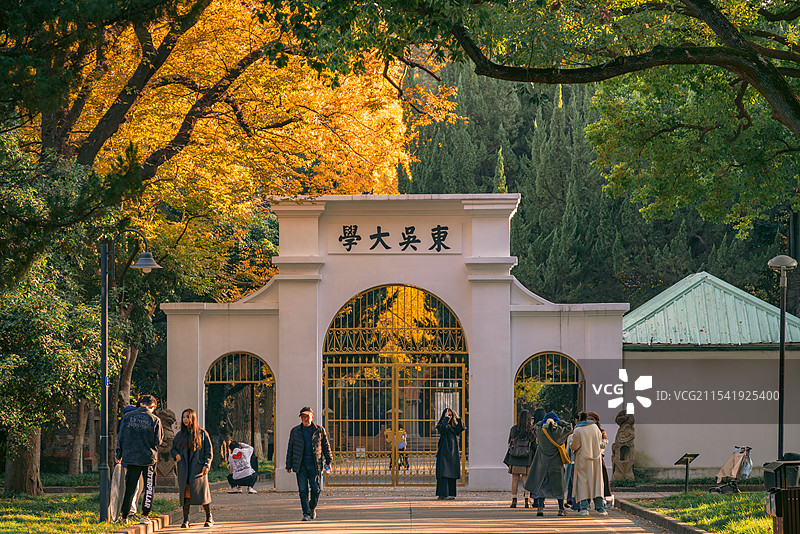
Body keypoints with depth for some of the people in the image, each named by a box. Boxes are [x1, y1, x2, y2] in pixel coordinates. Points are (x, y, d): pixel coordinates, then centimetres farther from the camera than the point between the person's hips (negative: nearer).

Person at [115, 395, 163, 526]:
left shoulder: (127, 417, 0)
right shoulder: (155, 420, -6)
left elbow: (120, 437, 5)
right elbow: (158, 440, -4)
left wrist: (119, 454, 15)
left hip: (131, 457, 2)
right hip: (149, 457, -2)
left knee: (129, 488, 10)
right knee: (149, 488, 8)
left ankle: (124, 516, 11)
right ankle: (145, 516, 5)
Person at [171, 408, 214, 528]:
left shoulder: (202, 433, 4)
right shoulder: (180, 435, 13)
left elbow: (209, 451, 4)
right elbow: (173, 449, 24)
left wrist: (206, 464, -7)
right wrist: (176, 455, 1)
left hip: (198, 468, -3)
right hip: (184, 469, 3)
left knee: (201, 492, -5)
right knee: (185, 493, -4)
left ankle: (209, 518, 10)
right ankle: (185, 520, 0)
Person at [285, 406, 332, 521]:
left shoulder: (319, 431, 7)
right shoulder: (295, 431, 9)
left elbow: (326, 446, 12)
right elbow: (290, 449, 12)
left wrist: (328, 461, 6)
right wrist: (288, 465, 9)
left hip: (315, 465, 0)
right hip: (301, 465, 0)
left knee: (316, 488, -3)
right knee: (303, 490, -5)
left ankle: (312, 507, 23)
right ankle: (306, 513, -2)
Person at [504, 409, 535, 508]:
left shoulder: (514, 429, 1)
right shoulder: (531, 431, -6)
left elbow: (509, 442, 9)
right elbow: (535, 446, -4)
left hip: (514, 459, 2)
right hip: (527, 459, -2)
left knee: (515, 479, 5)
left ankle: (514, 501, 4)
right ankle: (526, 501, 0)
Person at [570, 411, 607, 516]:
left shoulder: (578, 430, -11)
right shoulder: (594, 427, 3)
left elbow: (574, 446, -8)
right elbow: (599, 438, 19)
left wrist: (572, 444, 16)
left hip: (583, 459, -4)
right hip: (596, 458, 4)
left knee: (582, 484, 1)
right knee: (596, 482, 7)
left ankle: (584, 508, -7)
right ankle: (601, 508, 3)